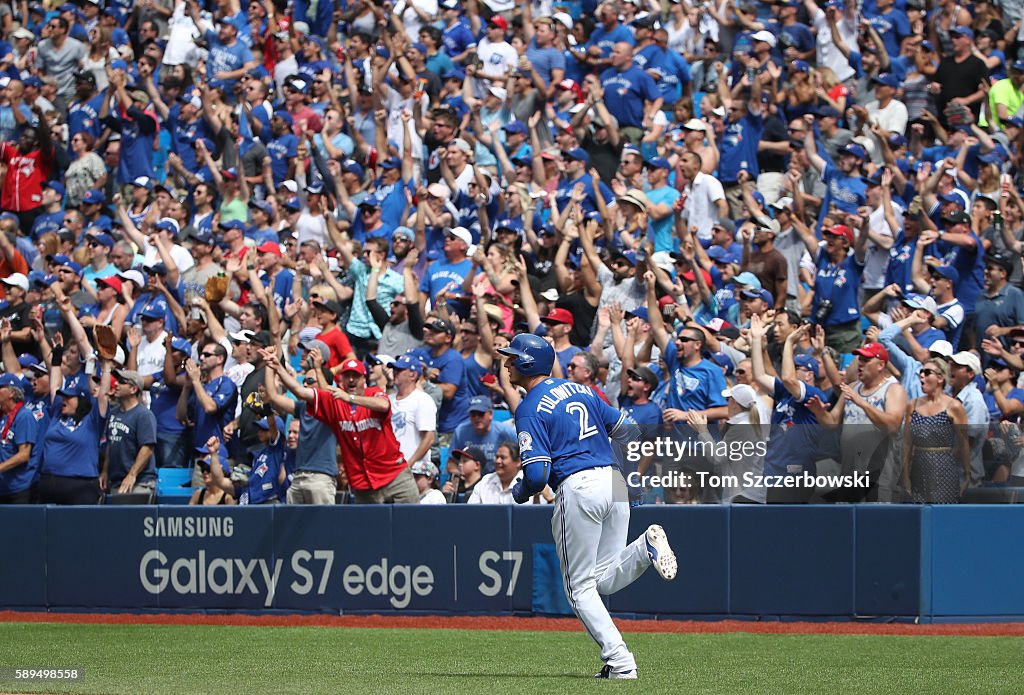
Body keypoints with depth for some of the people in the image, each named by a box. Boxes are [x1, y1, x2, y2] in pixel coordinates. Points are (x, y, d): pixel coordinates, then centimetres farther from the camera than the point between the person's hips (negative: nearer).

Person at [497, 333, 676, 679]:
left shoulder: (530, 408, -6)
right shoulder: (582, 390, 16)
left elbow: (537, 473, -12)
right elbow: (626, 431, 20)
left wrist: (519, 493, 8)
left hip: (577, 489, -7)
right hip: (616, 481, 7)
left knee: (580, 587, 5)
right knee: (604, 581, 15)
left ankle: (620, 663, -5)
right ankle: (646, 547, -12)